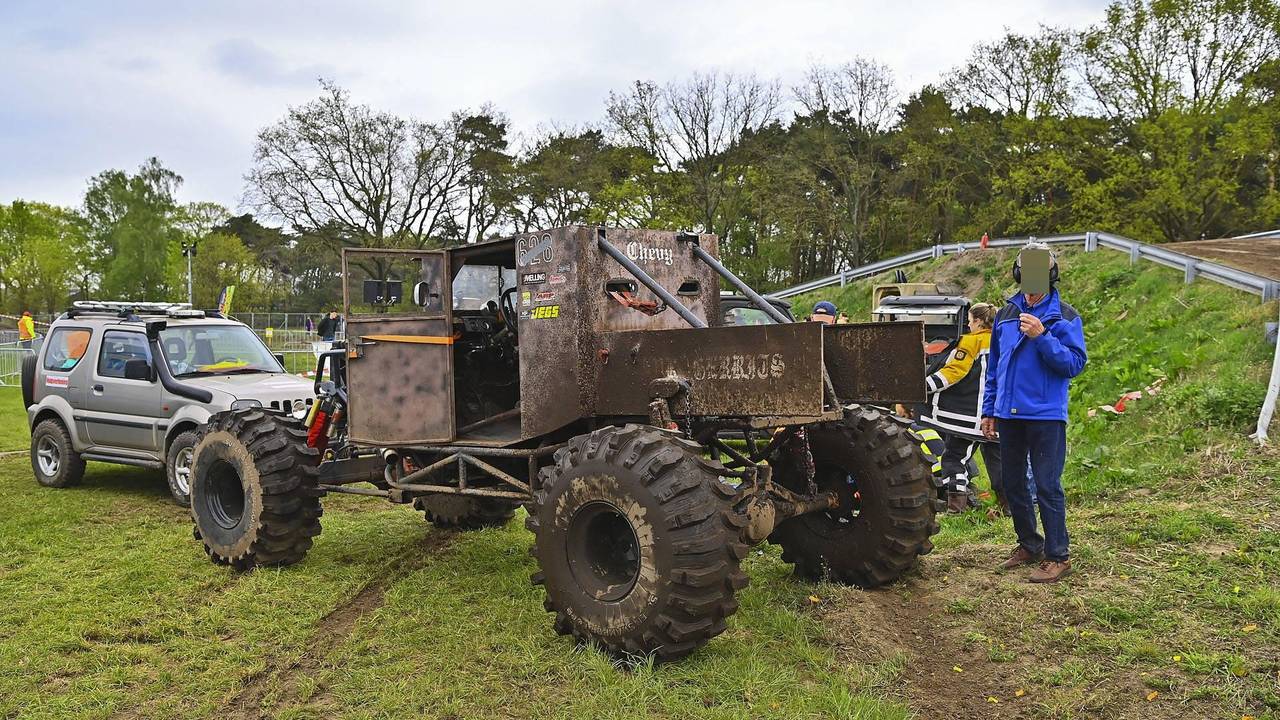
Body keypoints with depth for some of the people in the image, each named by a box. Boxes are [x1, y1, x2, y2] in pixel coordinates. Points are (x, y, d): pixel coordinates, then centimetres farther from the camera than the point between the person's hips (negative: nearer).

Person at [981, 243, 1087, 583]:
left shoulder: (1065, 317, -4)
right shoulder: (1006, 315, 11)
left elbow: (1075, 363, -13)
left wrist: (1042, 336, -23)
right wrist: (989, 410, 15)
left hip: (1046, 415, -6)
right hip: (1009, 414, 6)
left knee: (1047, 487, -5)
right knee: (1013, 484, 13)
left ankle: (1058, 556, 6)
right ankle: (1029, 545, 29)